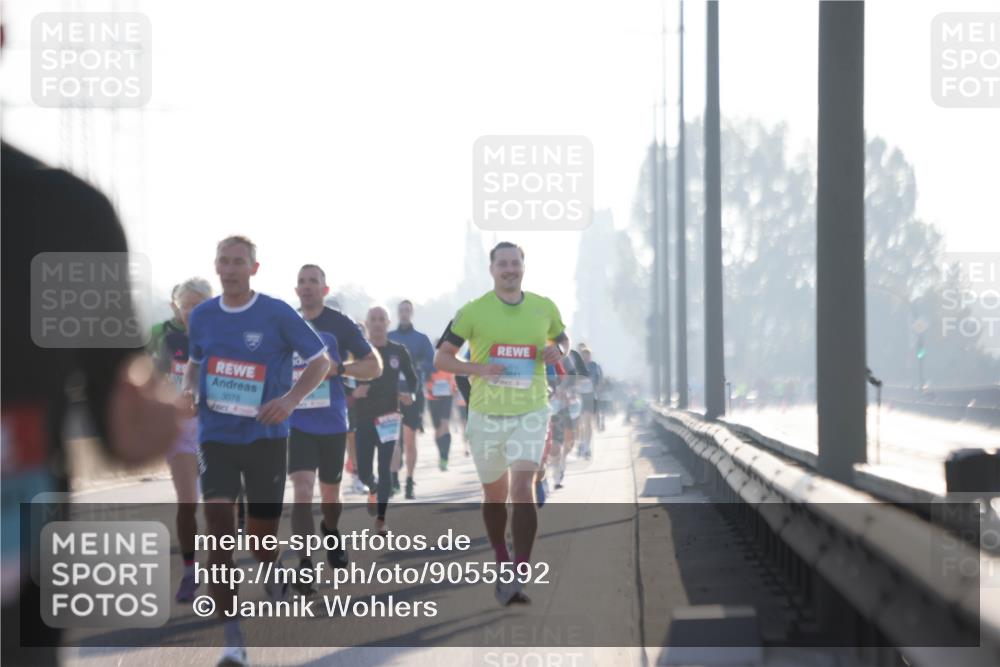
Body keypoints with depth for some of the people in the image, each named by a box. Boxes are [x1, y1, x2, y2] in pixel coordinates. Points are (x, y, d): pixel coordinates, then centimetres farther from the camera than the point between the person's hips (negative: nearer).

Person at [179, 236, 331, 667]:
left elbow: (320, 361, -1)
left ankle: (274, 572, 43)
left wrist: (290, 399, -17)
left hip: (265, 437, -2)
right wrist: (190, 389, 0)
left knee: (261, 542, 3)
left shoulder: (277, 314, -7)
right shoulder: (201, 317, 4)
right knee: (217, 526, -16)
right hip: (215, 436, 2)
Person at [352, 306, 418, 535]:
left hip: (389, 417, 0)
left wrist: (410, 394, -9)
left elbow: (412, 378, 12)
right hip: (363, 418, 0)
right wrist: (353, 392, -18)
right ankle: (373, 490, 39)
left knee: (385, 469, -7)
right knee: (364, 471, 1)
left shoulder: (398, 351, 2)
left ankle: (380, 519, -1)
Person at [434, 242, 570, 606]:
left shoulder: (544, 308, 4)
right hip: (487, 414, 1)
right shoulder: (473, 311, -3)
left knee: (523, 488, -17)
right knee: (494, 495, 12)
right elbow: (441, 358, 1)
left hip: (530, 412, -1)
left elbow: (562, 337, 22)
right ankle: (502, 564, 34)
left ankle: (519, 576, -19)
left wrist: (559, 350, -2)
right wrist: (478, 369, -17)